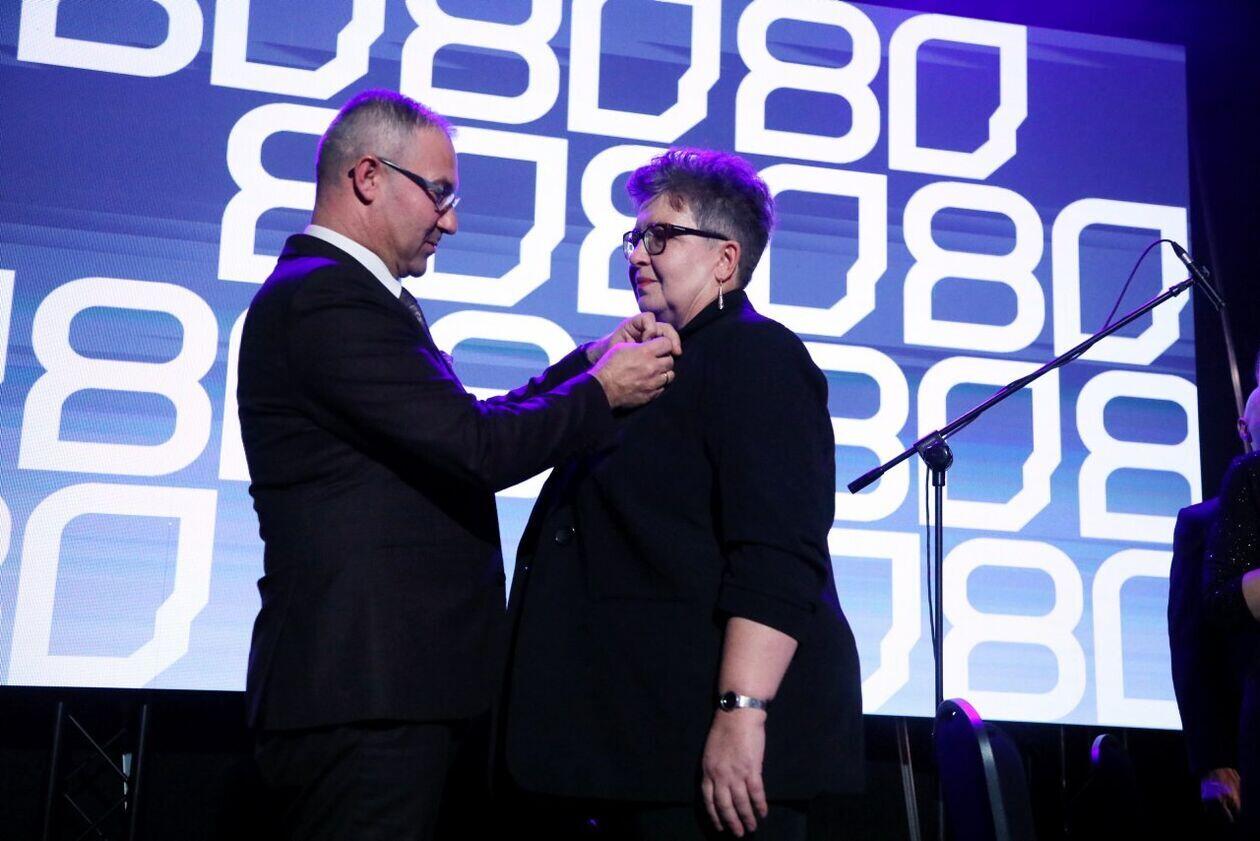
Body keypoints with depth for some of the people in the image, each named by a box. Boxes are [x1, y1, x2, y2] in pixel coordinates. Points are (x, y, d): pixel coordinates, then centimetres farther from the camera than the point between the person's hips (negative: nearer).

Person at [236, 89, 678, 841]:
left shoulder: (337, 293, 17)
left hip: (399, 689, 10)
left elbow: (466, 427, 16)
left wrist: (589, 362, 11)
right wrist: (603, 392, -6)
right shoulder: (326, 299, -15)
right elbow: (478, 450, -21)